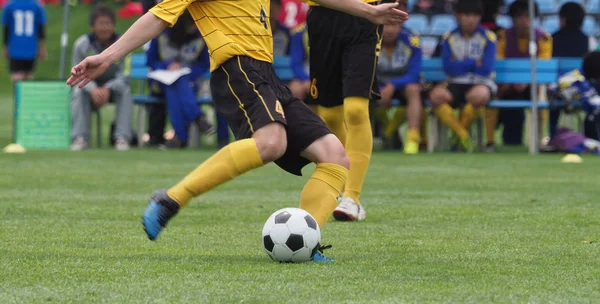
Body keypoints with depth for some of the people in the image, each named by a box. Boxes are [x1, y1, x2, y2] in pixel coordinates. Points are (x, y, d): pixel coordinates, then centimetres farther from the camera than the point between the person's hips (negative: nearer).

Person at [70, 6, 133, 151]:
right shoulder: (82, 44, -13)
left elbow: (123, 75, -16)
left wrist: (107, 89, -36)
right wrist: (93, 89, -35)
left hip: (114, 86, 0)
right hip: (90, 85, 0)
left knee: (126, 91, -32)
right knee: (79, 91, -32)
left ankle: (122, 138, -33)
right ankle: (80, 138, -33)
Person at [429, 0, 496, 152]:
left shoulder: (488, 37, 2)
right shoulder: (449, 38, 8)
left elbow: (485, 69, -8)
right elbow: (449, 67, -4)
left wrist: (461, 65, 1)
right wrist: (474, 63, -5)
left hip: (481, 84, -2)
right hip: (456, 84, 2)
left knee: (478, 95, -40)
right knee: (436, 95, -32)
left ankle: (462, 127, -9)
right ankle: (463, 135, -20)